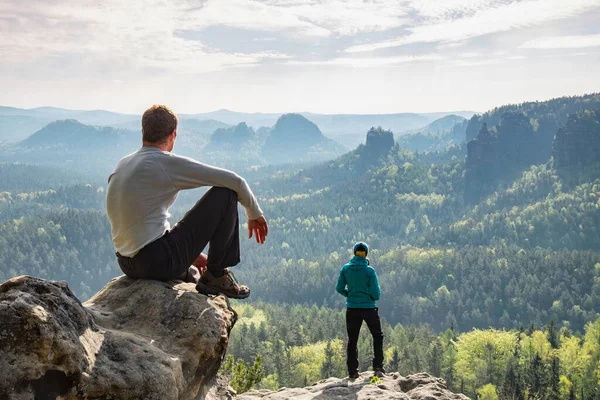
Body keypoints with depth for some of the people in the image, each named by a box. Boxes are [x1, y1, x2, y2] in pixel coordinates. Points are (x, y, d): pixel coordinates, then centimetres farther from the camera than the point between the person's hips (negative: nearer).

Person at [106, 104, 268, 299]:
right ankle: (216, 274, 6)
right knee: (225, 193, 0)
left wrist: (190, 252, 25)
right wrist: (254, 214, 11)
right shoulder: (169, 163, -10)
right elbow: (234, 180, -7)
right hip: (160, 262, -9)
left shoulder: (122, 165, 13)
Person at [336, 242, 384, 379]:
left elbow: (339, 288, -1)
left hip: (352, 309, 2)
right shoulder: (370, 270, -13)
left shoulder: (345, 269, -5)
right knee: (377, 336, 16)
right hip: (369, 308, -2)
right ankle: (378, 367, 10)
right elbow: (376, 294, -13)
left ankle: (352, 371, 13)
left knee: (352, 340, 13)